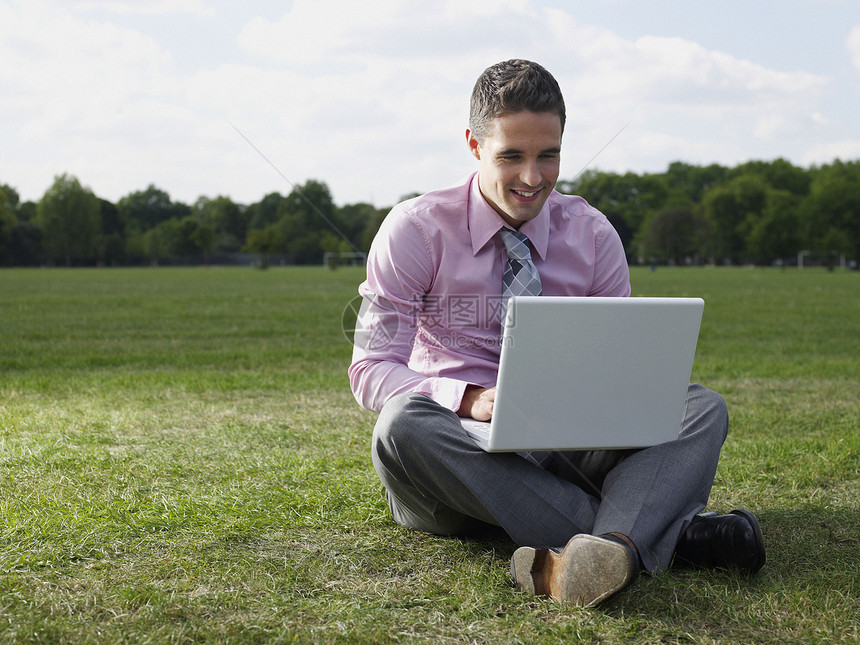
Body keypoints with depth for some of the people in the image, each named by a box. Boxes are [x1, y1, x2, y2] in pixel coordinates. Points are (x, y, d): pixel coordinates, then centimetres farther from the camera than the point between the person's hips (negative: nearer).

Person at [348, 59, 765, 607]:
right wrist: (470, 398, -28)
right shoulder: (415, 231, -3)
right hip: (462, 449, -2)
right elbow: (371, 368, -8)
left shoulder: (593, 236, 6)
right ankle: (660, 531, -36)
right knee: (404, 422, -37)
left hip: (566, 445, 2)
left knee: (703, 407, -19)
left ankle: (605, 552, -50)